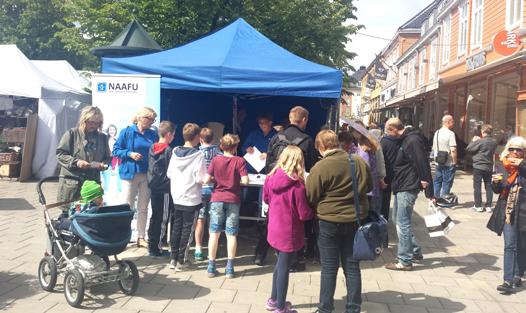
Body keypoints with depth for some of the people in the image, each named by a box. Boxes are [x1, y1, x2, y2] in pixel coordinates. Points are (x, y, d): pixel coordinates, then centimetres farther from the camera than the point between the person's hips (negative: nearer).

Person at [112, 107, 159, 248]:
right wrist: (130, 154, -17)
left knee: (143, 208, 9)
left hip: (147, 174, 4)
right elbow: (116, 150, -3)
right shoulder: (127, 132, -3)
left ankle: (141, 237, 17)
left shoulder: (153, 135, 8)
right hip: (130, 173, -4)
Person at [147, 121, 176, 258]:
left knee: (154, 217, 15)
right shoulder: (169, 151, -14)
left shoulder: (152, 149, 6)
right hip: (166, 188, -7)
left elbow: (149, 168, 13)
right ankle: (157, 248, 3)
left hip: (154, 187, 7)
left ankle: (151, 246, 21)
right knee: (163, 219, 1)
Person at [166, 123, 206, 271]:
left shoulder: (175, 152, 1)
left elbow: (169, 174, 7)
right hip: (192, 199, -5)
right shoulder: (198, 155, -15)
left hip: (177, 197, 5)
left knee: (176, 227, 14)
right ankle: (181, 261, 9)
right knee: (187, 229, 4)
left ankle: (174, 259, 20)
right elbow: (200, 179, -18)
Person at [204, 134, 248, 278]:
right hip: (233, 201, -1)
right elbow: (245, 181, -12)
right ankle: (230, 268, 10)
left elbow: (206, 180, -8)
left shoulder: (215, 160, -4)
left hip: (217, 199, 1)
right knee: (231, 235, 6)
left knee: (214, 233, 8)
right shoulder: (240, 161, -7)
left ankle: (211, 267, 12)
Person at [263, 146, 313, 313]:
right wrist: (314, 211, 2)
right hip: (289, 233, -6)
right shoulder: (297, 184, -23)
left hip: (274, 229, 6)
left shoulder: (270, 178, -4)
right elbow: (304, 214, -17)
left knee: (280, 265, 24)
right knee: (284, 269, 7)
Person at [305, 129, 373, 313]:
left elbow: (309, 196, -9)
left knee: (329, 268, 9)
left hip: (329, 222, -4)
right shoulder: (360, 162, -1)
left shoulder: (321, 167, -16)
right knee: (352, 267, 13)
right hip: (356, 220, 4)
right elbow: (370, 187, 14)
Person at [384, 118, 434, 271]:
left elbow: (423, 165, -23)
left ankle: (405, 261, 4)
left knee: (403, 223, -5)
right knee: (398, 219, 18)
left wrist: (429, 192, -24)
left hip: (408, 188, -11)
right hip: (401, 186, 11)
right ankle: (415, 252, 30)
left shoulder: (412, 140, -19)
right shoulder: (404, 139, 12)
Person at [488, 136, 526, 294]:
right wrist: (496, 182, -7)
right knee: (509, 246, -3)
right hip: (508, 212, 2)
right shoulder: (502, 167, 7)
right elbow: (498, 191, 13)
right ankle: (509, 281, -5)